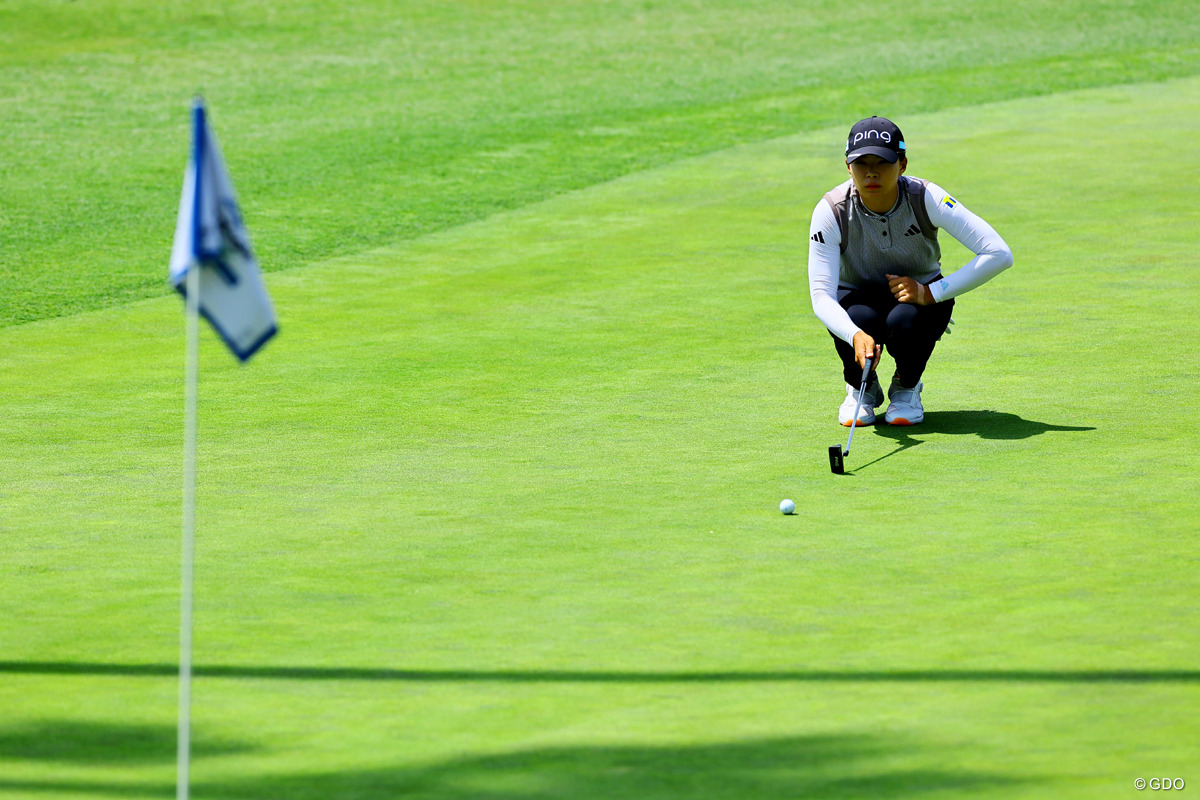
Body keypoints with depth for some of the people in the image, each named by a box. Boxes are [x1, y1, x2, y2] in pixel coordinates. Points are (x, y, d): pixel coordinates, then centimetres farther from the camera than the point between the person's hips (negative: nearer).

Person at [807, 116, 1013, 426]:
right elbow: (821, 296, -30)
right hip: (858, 298, 0)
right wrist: (856, 336, -50)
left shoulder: (926, 198, -25)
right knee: (858, 318, -35)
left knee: (905, 320, -35)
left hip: (920, 297, 0)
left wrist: (930, 293, -34)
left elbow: (999, 255, -29)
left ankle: (907, 388, -1)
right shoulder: (831, 211, -24)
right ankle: (861, 388, 0)